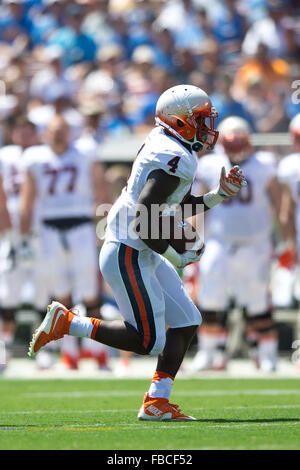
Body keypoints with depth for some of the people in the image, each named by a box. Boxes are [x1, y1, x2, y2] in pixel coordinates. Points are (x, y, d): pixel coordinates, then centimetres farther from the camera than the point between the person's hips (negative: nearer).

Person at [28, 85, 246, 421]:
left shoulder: (163, 145, 11)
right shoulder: (176, 161, -20)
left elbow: (179, 206, 23)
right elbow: (143, 221, -26)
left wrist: (219, 196, 11)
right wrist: (179, 259, -15)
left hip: (141, 254, 11)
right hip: (127, 255, -11)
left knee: (186, 321, 9)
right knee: (148, 340, -6)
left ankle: (156, 402, 9)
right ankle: (66, 322, 1)